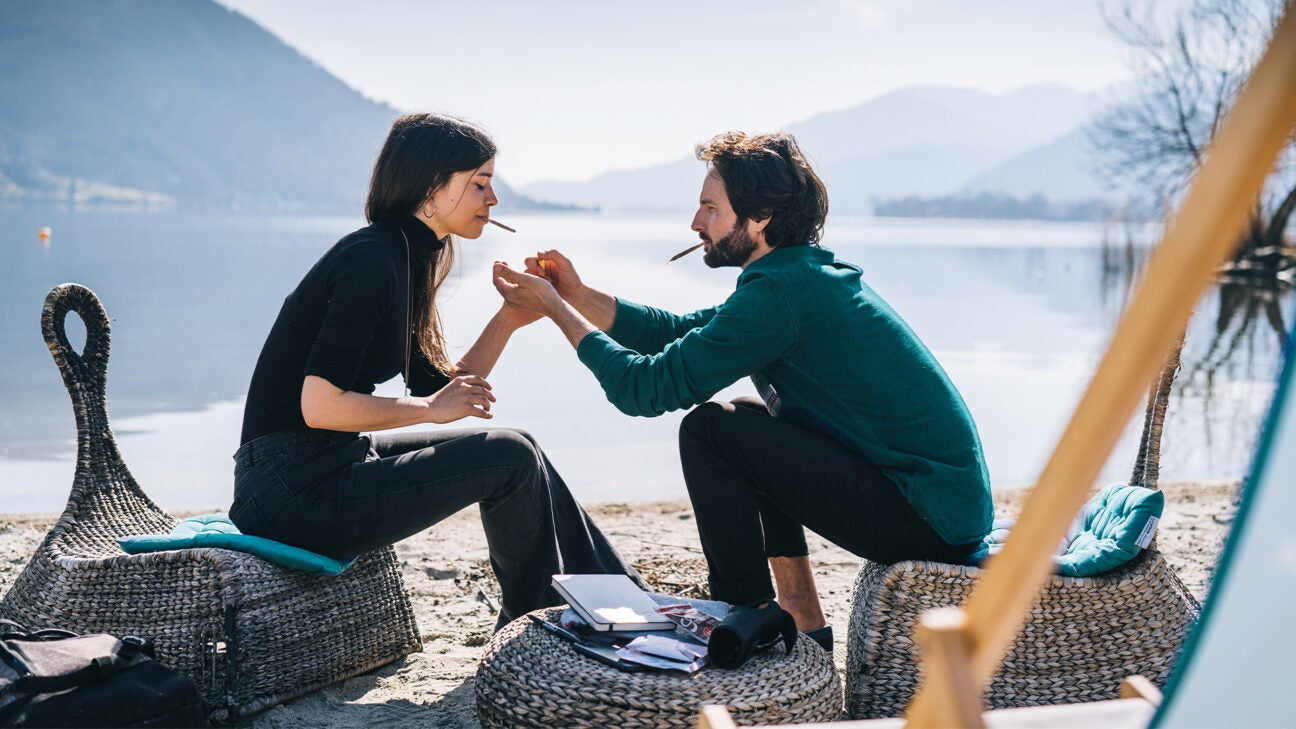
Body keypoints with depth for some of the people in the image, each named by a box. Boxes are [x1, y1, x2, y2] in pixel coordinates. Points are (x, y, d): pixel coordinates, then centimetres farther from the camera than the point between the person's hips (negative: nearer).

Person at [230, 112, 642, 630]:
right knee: (510, 459, -11)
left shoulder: (405, 258, 12)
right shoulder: (371, 259, -18)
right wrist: (429, 407, -13)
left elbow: (444, 392, 13)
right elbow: (320, 405, -25)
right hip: (294, 488, -10)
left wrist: (508, 320, 5)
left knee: (519, 453, 9)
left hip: (328, 465, 10)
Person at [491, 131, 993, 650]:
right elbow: (683, 332, 20)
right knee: (747, 425, 21)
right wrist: (579, 296, 12)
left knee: (709, 428, -10)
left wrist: (555, 309, -4)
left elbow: (646, 389, -15)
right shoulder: (811, 272, 12)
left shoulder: (781, 293, -18)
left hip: (930, 518, -10)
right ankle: (803, 623, 20)